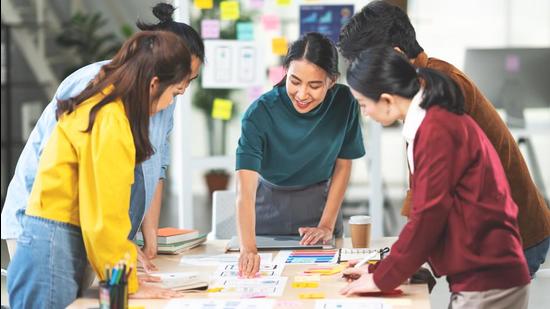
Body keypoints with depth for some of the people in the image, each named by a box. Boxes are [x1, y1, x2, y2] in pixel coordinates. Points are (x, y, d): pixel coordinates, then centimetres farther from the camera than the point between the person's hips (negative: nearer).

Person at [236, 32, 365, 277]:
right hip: (268, 212, -1)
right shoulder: (259, 114, -27)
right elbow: (245, 190, -36)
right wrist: (248, 249, -49)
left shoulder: (344, 103, -18)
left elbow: (343, 165, -2)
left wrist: (327, 226, -6)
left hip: (320, 205, 2)